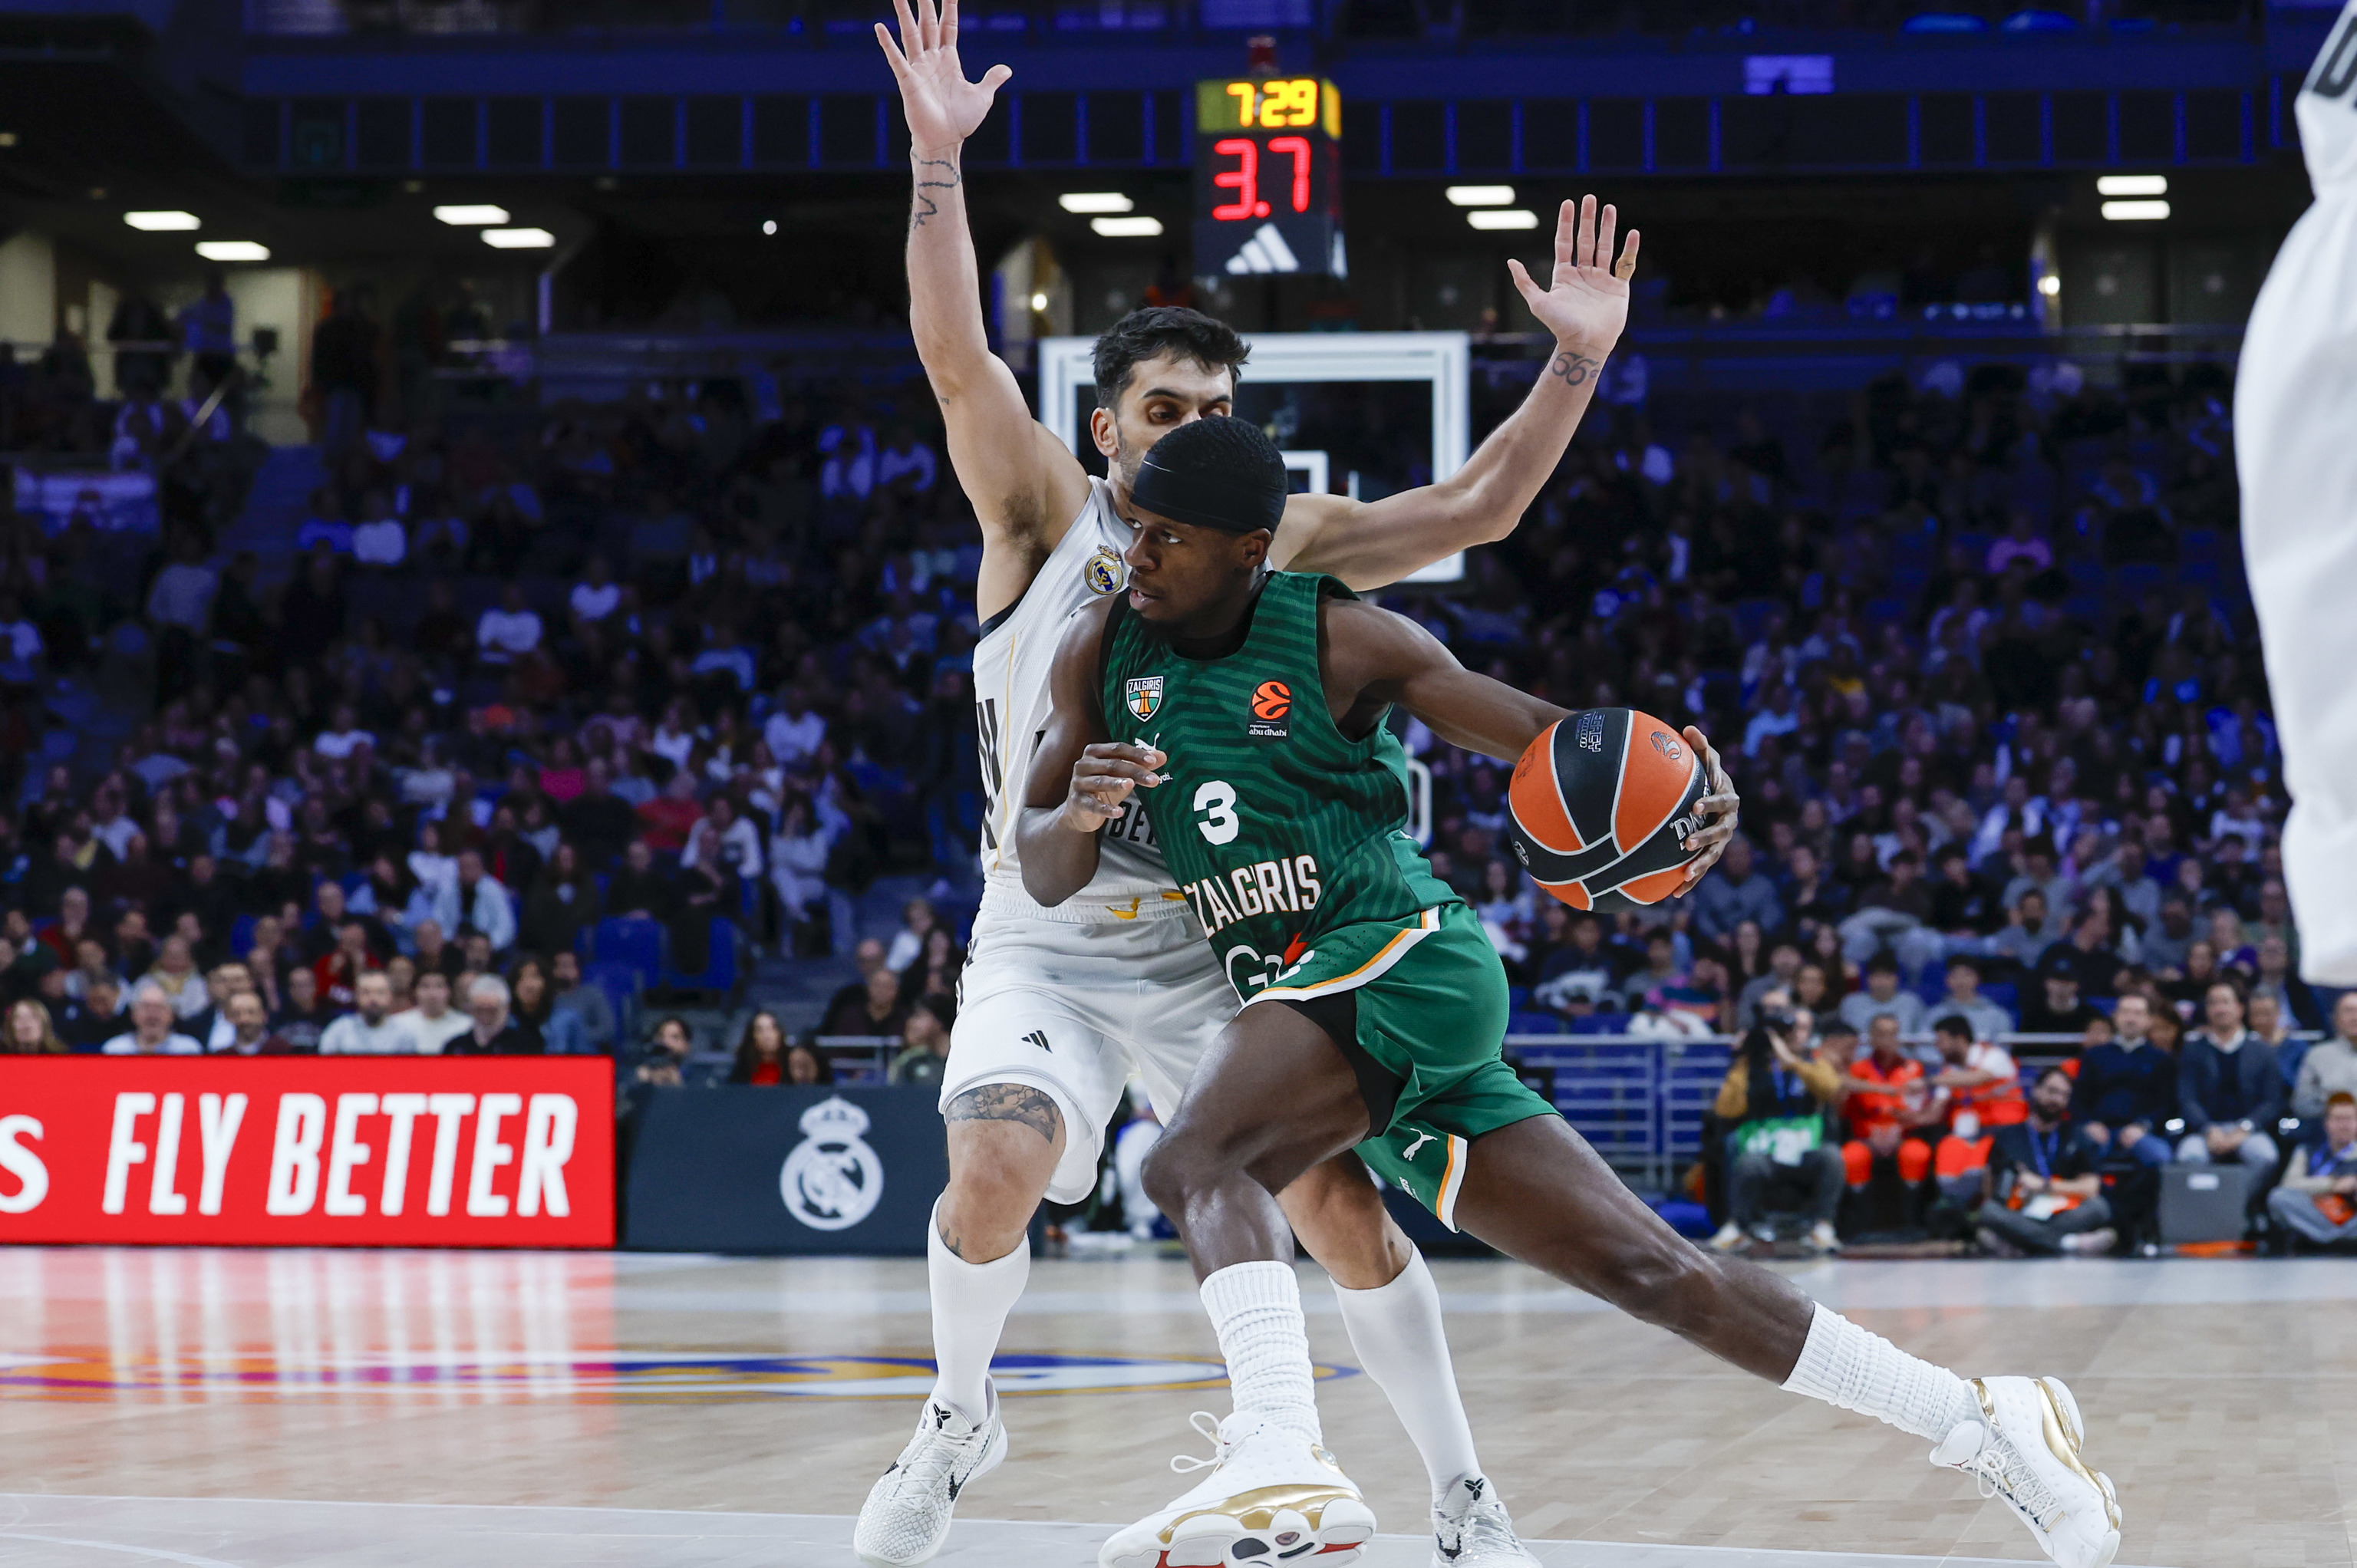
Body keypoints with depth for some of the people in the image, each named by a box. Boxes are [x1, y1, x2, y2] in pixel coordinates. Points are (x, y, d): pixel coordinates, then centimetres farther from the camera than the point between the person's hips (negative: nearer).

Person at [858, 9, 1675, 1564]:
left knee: (1344, 1205, -8)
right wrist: (939, 162, -29)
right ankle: (961, 1417, 6)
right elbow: (957, 355, -18)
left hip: (1217, 948, 2)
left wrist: (1578, 363, -12)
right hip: (1048, 939, -2)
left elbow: (1478, 509, -1)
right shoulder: (1047, 513, -5)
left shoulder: (1282, 544, 2)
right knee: (997, 1171, -25)